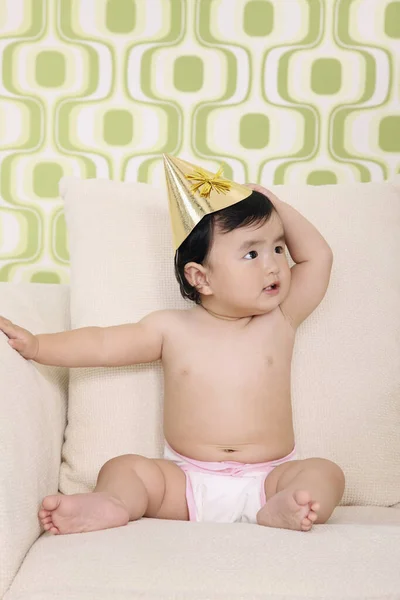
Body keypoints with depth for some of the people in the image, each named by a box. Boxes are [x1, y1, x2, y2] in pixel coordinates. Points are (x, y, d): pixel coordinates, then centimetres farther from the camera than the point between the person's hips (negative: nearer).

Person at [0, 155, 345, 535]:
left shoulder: (280, 320, 5)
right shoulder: (172, 329, 5)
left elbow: (318, 258, 8)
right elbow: (102, 344, 7)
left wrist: (273, 203, 10)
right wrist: (36, 345, -4)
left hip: (269, 478, 0)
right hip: (187, 483, 1)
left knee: (325, 474, -25)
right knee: (121, 468, -16)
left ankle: (279, 511, -49)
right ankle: (111, 505, -43)